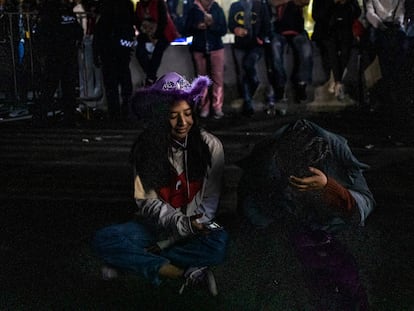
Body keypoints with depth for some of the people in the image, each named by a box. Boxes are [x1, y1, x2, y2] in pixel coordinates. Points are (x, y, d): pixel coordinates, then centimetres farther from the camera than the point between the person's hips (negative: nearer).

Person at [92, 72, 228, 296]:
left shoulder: (210, 146, -8)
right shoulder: (146, 148, -4)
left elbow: (210, 201, -7)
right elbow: (147, 201, -6)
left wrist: (167, 242, -13)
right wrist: (182, 224, -26)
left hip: (195, 230, -1)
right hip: (155, 225, 2)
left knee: (219, 243, -35)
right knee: (104, 240, -23)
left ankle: (133, 260, -24)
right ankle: (186, 273, -29)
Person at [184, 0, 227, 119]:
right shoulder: (194, 10, 2)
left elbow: (223, 30, -2)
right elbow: (187, 30, 4)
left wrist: (212, 24, -19)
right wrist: (196, 27, -15)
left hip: (216, 48, -1)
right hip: (199, 49, 1)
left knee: (218, 78, -6)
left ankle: (217, 107, -3)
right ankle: (204, 107, 10)